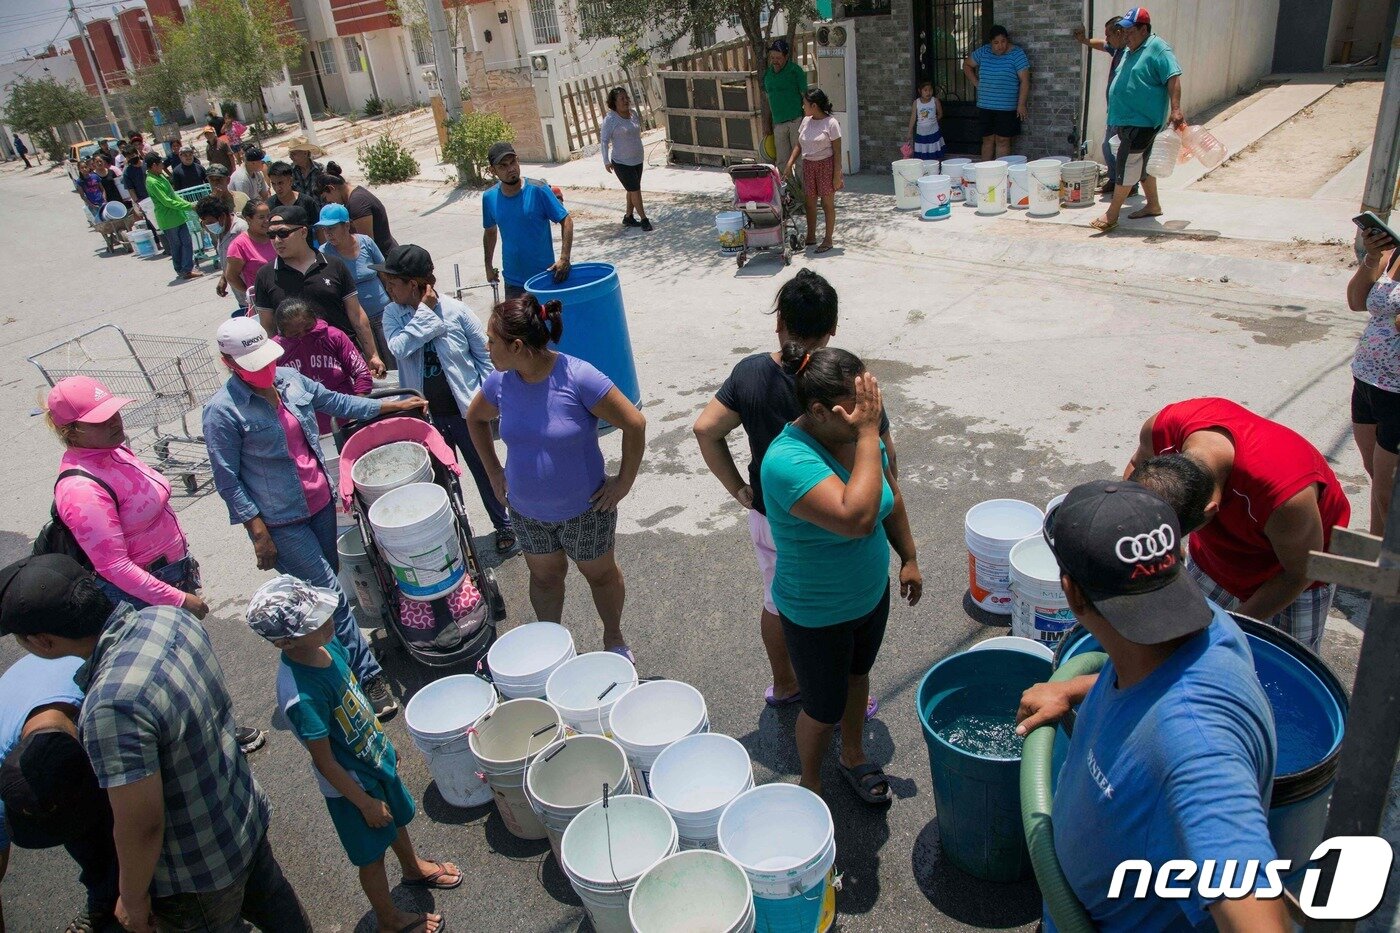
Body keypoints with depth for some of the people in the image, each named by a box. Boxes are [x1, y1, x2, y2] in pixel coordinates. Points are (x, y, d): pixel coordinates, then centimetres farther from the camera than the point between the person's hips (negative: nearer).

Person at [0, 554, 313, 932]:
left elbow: (142, 827, -28)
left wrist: (132, 899, -9)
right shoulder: (169, 616, -15)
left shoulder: (112, 707, -39)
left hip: (198, 878, -6)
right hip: (250, 813, 6)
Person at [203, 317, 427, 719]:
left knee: (324, 591, 18)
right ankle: (369, 678, 4)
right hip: (281, 523, -6)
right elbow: (227, 480, -13)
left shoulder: (290, 379, 0)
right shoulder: (222, 411, -16)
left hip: (321, 503, 6)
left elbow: (336, 402, 16)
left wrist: (393, 405, 14)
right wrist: (259, 534, -14)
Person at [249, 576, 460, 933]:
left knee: (397, 817, 31)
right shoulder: (301, 696, -39)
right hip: (352, 783, -7)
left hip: (376, 756, 7)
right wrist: (365, 803, -14)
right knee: (372, 854, 18)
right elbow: (324, 762, -26)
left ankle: (414, 868, 61)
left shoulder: (325, 645, -16)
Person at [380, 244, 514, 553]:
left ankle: (503, 525, 32)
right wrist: (424, 310, -22)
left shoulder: (456, 310, -11)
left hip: (465, 411, -2)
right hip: (425, 416, 2)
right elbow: (399, 347, -24)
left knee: (484, 472, 12)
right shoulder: (393, 314, -4)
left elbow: (484, 354, -3)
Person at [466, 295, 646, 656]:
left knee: (599, 574, 18)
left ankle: (614, 640, 43)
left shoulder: (578, 378, -27)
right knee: (544, 575, 23)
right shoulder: (500, 382, -11)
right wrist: (494, 473, 8)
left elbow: (635, 424, -21)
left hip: (584, 509, -4)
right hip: (526, 511, 4)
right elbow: (475, 419, 11)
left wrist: (624, 483, -15)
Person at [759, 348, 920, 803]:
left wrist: (909, 558, 14)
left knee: (858, 675, 29)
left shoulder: (861, 434, -13)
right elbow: (858, 518, -48)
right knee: (824, 707, 15)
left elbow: (891, 498, 6)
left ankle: (854, 757, 57)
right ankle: (811, 787, 45)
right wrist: (868, 435, -42)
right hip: (818, 616, -6)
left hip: (872, 592, 7)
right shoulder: (789, 460, -36)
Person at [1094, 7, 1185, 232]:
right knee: (1141, 163, 16)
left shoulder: (1157, 49, -12)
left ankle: (1112, 215, -10)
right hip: (1125, 120, 9)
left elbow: (1173, 78, -18)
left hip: (1141, 122, -9)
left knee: (1126, 164, -11)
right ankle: (1153, 205, 27)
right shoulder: (1129, 51, 15)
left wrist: (1175, 109, -28)